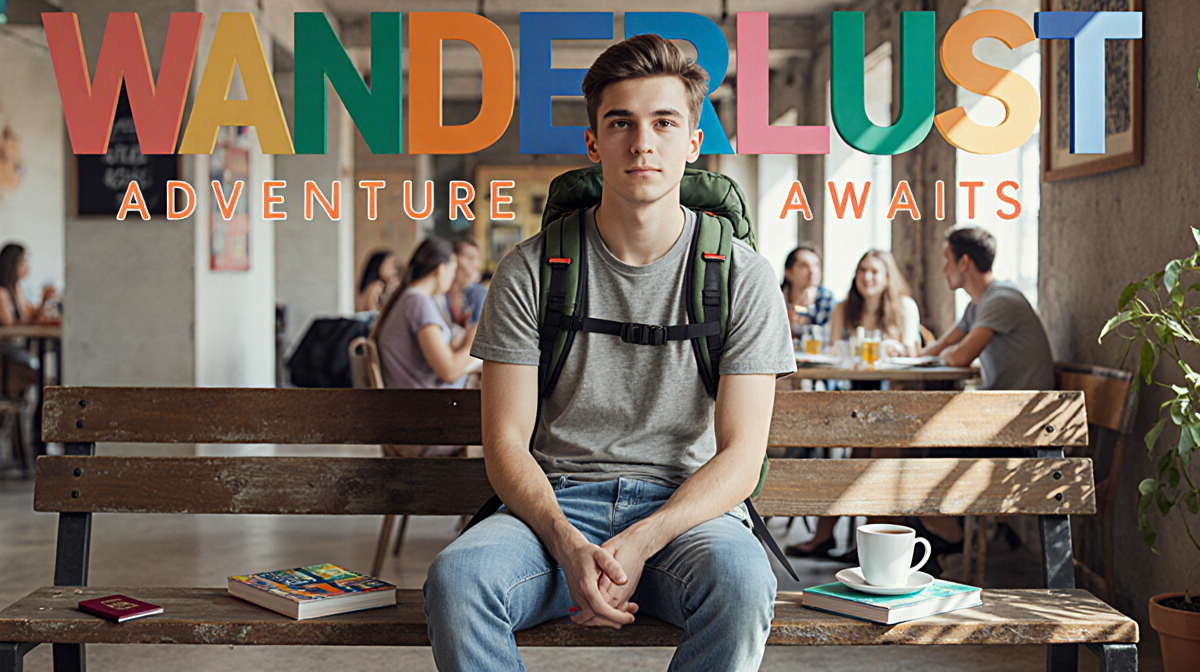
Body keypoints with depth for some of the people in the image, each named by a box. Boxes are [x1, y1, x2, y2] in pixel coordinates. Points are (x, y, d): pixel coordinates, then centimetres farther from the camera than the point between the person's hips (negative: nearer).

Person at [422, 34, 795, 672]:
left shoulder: (743, 277, 1)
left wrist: (640, 542, -19)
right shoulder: (529, 272, 2)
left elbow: (741, 454, -3)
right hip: (556, 502, 1)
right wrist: (568, 545, -21)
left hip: (687, 503, 0)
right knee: (455, 577, -30)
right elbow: (506, 443, -1)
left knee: (740, 580, -34)